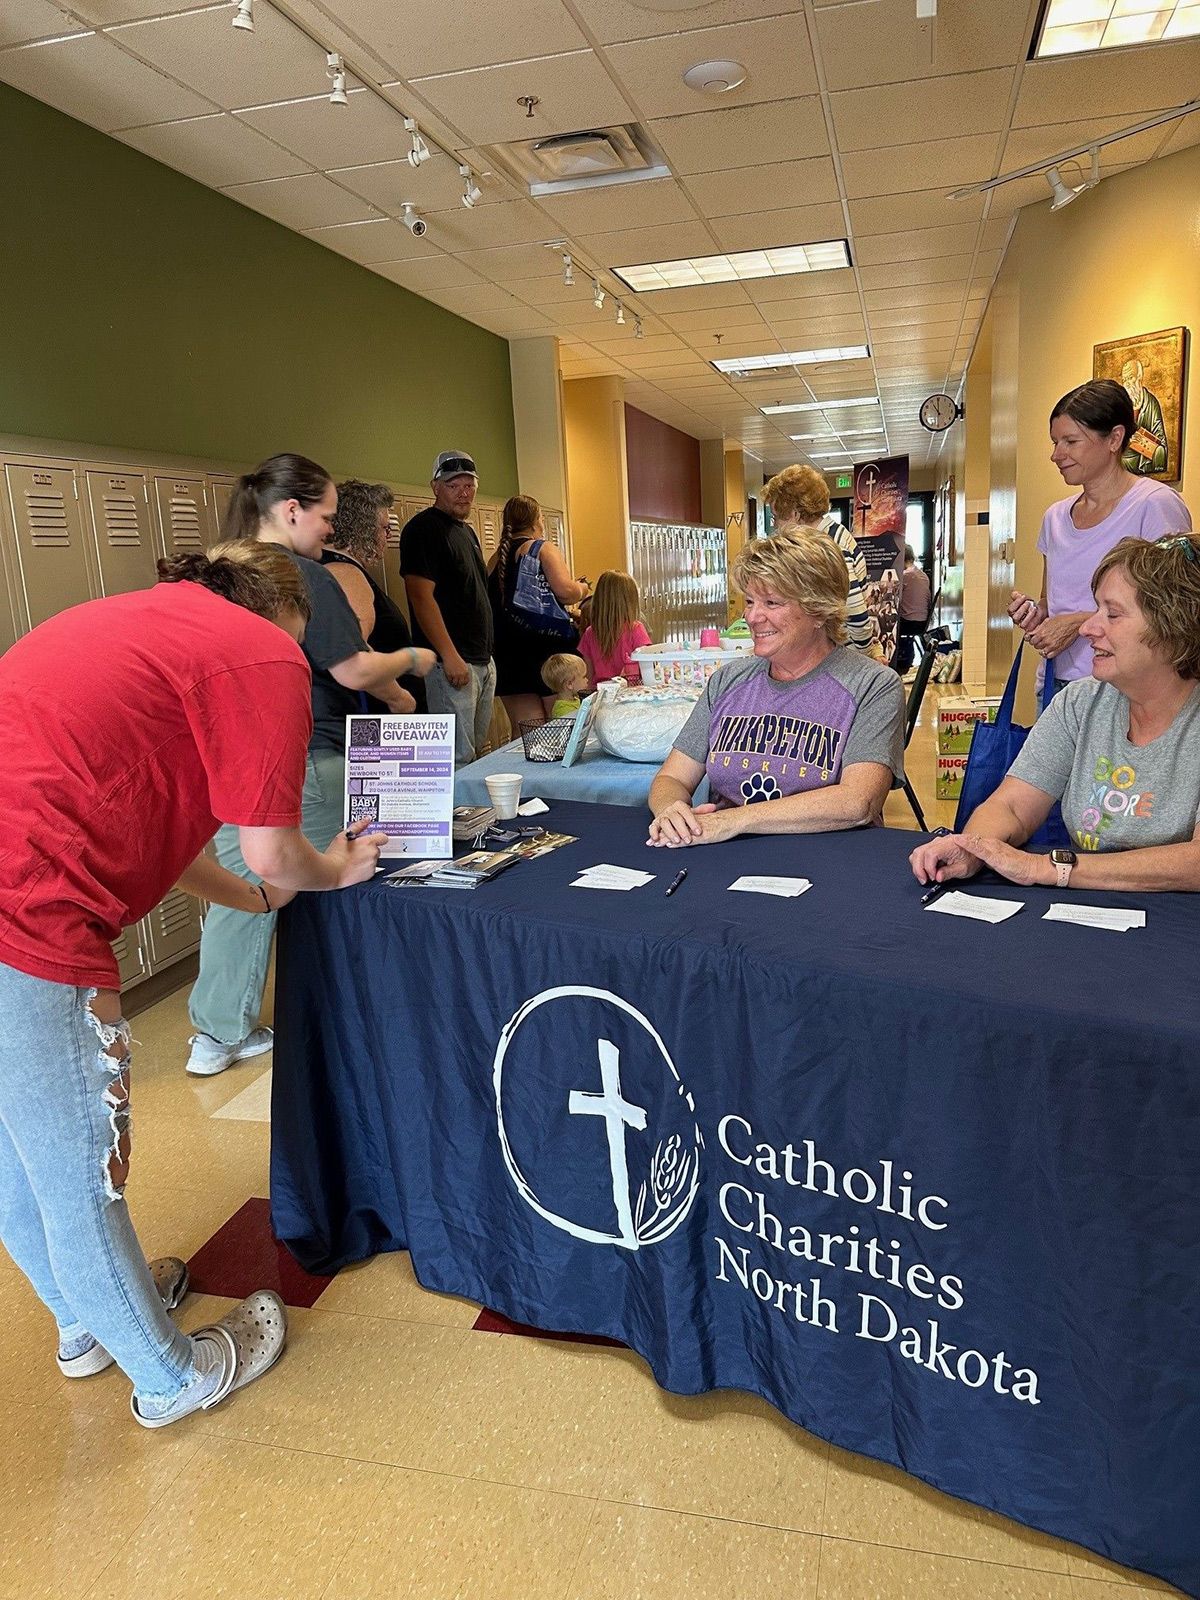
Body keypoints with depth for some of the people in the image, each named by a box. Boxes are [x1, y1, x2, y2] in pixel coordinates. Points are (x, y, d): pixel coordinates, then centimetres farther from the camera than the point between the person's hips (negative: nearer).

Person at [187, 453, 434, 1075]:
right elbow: (353, 670, -17)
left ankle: (218, 1034, 24)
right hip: (305, 763, -7)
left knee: (238, 893, 14)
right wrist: (410, 661, 2)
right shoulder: (303, 576, -15)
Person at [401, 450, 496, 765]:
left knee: (478, 753, 14)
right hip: (451, 662, -10)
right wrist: (449, 655, -23)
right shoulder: (423, 528, -9)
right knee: (458, 759, -10)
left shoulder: (467, 531, 20)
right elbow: (421, 597, -17)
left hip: (482, 661, 10)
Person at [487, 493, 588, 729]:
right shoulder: (543, 548, -2)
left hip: (507, 654, 5)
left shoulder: (496, 559, 12)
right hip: (546, 646, -4)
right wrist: (581, 589, 6)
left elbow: (494, 604, 13)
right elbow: (565, 591, -15)